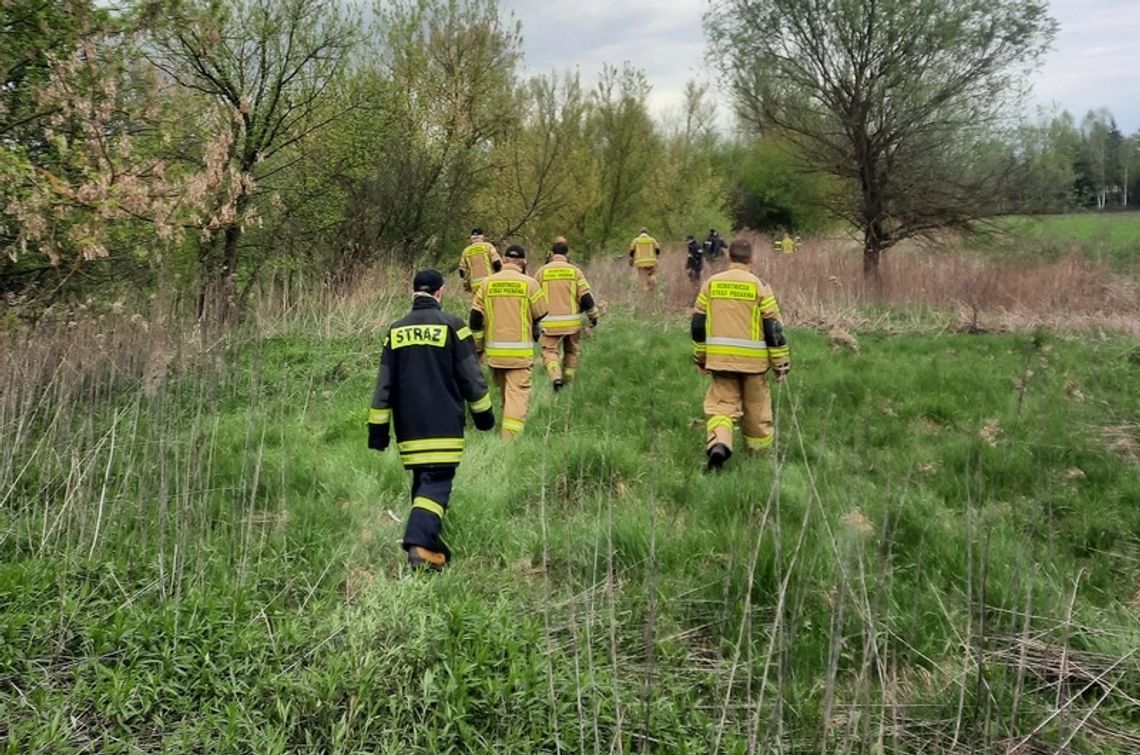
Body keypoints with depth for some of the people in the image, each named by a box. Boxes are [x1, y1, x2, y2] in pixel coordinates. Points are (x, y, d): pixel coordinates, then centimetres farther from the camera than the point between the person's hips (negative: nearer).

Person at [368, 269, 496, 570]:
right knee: (436, 484, -5)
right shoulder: (451, 325, -5)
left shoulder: (396, 330, 8)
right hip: (443, 427, -4)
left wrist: (378, 427, 12)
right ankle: (420, 544, -20)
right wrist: (483, 413, 10)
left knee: (421, 481, 17)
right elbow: (471, 376, -2)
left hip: (409, 427, 4)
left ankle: (429, 542, 23)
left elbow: (384, 384, 8)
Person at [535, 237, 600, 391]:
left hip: (550, 322, -1)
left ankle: (556, 377, -21)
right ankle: (567, 381, 27)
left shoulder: (542, 272, 3)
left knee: (550, 351, 4)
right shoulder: (574, 270, 0)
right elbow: (586, 296, -4)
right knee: (572, 351, 19)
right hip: (572, 321, 1)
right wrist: (593, 315, 9)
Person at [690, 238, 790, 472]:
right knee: (756, 409, 12)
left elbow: (697, 324, 8)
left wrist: (700, 357, 19)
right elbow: (774, 328, -4)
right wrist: (781, 363, 3)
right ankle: (760, 453, 24)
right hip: (752, 359, -1)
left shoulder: (711, 284, 3)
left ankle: (718, 444, -18)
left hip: (720, 358, 2)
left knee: (721, 404, 6)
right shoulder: (759, 286, -5)